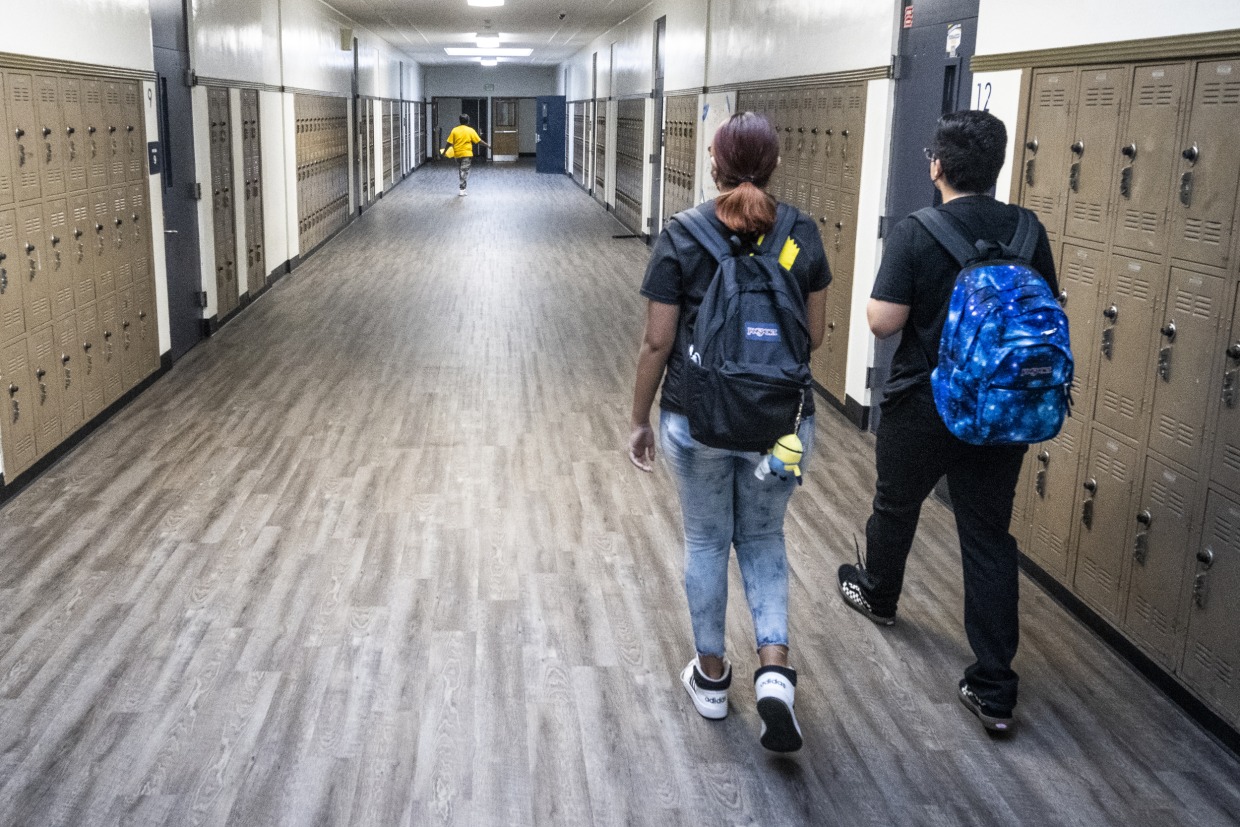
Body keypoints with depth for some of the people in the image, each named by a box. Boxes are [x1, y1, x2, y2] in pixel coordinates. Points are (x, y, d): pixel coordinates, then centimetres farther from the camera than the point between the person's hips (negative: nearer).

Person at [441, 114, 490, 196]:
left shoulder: (454, 130, 1)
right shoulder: (470, 130, -5)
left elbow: (449, 142, 0)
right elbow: (479, 141, -3)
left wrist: (444, 151, 10)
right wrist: (488, 145, 9)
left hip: (457, 154, 3)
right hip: (467, 154, -3)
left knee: (460, 171, 16)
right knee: (465, 172, -1)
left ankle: (462, 187, 20)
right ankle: (462, 189, -6)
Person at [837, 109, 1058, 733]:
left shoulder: (915, 233, -15)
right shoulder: (1028, 230, -2)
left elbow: (883, 322, -18)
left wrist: (884, 286, 2)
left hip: (923, 406, -3)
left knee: (896, 506, 23)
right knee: (989, 535, 7)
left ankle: (878, 594, 50)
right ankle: (995, 690, 8)